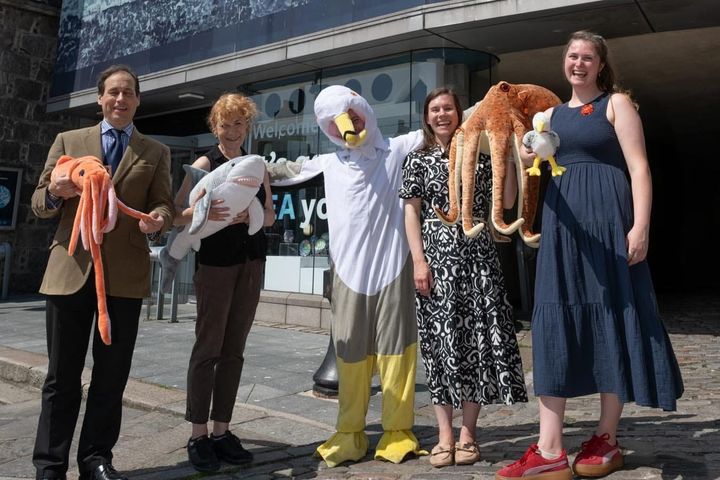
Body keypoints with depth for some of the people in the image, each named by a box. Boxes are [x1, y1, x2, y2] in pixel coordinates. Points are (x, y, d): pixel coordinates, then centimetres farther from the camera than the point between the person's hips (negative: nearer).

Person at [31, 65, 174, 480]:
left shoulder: (156, 153, 13)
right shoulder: (68, 141, 14)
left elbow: (164, 205, 5)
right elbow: (40, 204, 12)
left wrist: (158, 218, -19)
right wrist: (54, 192, -11)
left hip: (126, 274, 0)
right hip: (71, 269, 0)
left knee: (112, 376, 6)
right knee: (62, 375, 5)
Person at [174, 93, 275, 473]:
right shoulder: (204, 163, 2)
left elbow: (270, 215, 12)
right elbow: (176, 213, -5)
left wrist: (251, 215, -10)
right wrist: (203, 211, -26)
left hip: (251, 262, 4)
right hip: (215, 261, -4)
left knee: (234, 351, 5)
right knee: (208, 348, -4)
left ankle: (222, 431, 13)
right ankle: (198, 435, 5)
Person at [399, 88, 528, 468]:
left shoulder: (479, 156, 11)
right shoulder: (418, 160, 9)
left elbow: (507, 201, 6)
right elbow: (411, 212, 3)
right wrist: (419, 260, -8)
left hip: (477, 256, 1)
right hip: (437, 257, -1)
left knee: (479, 336, -1)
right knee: (441, 340, 0)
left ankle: (467, 433, 11)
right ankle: (445, 436, 9)